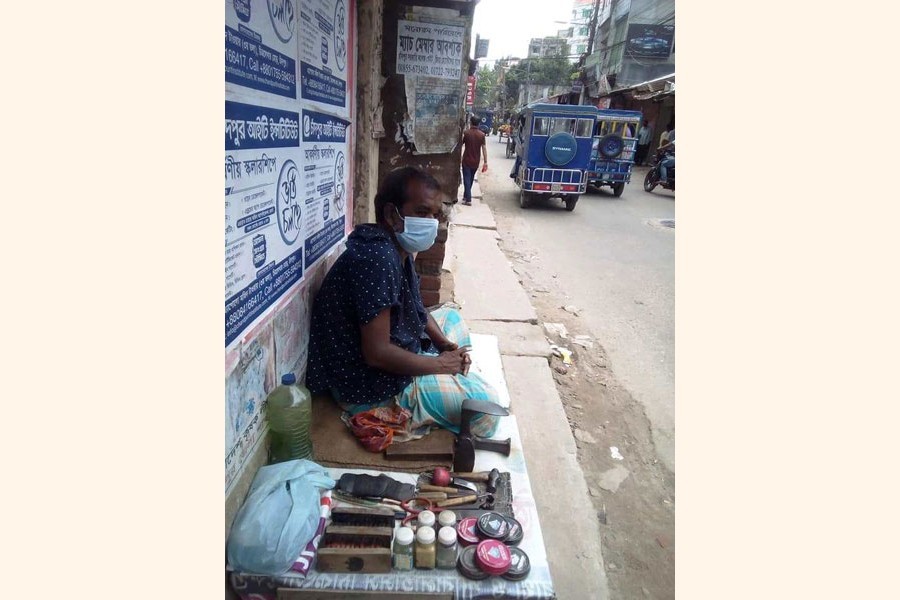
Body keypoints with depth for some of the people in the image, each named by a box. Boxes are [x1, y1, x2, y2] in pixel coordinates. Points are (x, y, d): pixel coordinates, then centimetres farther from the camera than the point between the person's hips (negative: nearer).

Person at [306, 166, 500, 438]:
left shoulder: (399, 249, 2)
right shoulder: (378, 257, -29)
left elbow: (416, 309, 15)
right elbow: (376, 353, -31)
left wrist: (446, 345, -1)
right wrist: (439, 364, -17)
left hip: (396, 352, 10)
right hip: (371, 383, -10)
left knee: (451, 316, 24)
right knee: (485, 404, -15)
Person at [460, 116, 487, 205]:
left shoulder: (466, 132, -9)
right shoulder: (482, 134, -3)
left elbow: (461, 145, -2)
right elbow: (484, 149, -4)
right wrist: (485, 162, -1)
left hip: (466, 160, -3)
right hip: (475, 161, 3)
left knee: (467, 179, 0)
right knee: (471, 179, 18)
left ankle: (468, 199, -7)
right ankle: (466, 196, 30)